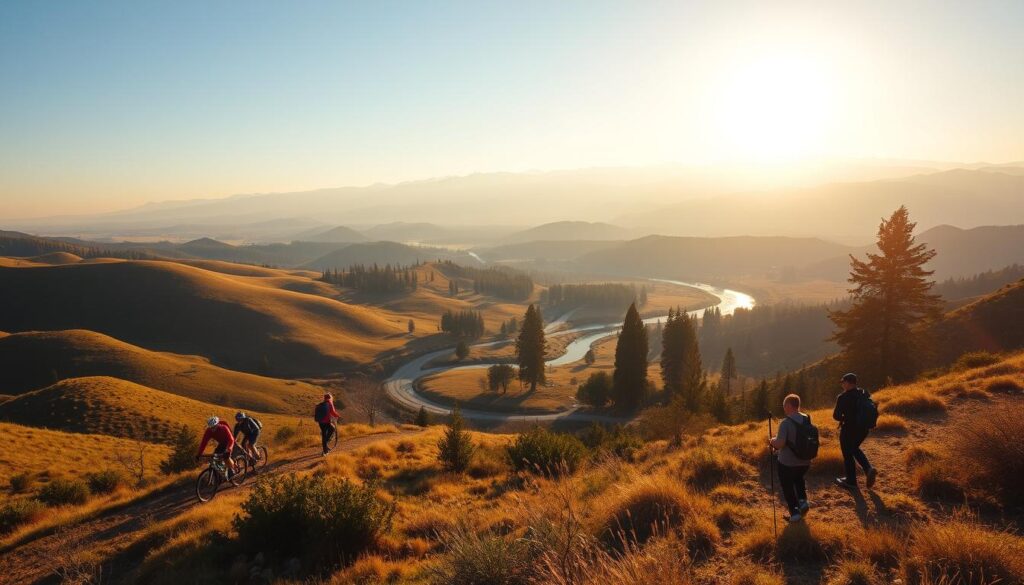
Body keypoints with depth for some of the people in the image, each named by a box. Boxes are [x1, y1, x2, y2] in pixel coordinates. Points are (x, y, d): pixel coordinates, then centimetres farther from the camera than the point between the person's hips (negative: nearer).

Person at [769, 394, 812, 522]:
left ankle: (795, 512, 16)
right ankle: (802, 501, 21)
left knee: (787, 486, 16)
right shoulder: (807, 419, -2)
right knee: (798, 479, 34)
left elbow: (780, 444, -29)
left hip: (787, 463, -6)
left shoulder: (785, 422, -23)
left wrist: (772, 441, -6)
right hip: (804, 462, 6)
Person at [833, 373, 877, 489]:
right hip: (863, 428, 7)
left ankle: (851, 482, 20)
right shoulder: (864, 394, 1)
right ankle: (869, 469, 11)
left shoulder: (843, 397, -20)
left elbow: (836, 415, -19)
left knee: (848, 454, 9)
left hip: (849, 429, -7)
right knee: (854, 449, 29)